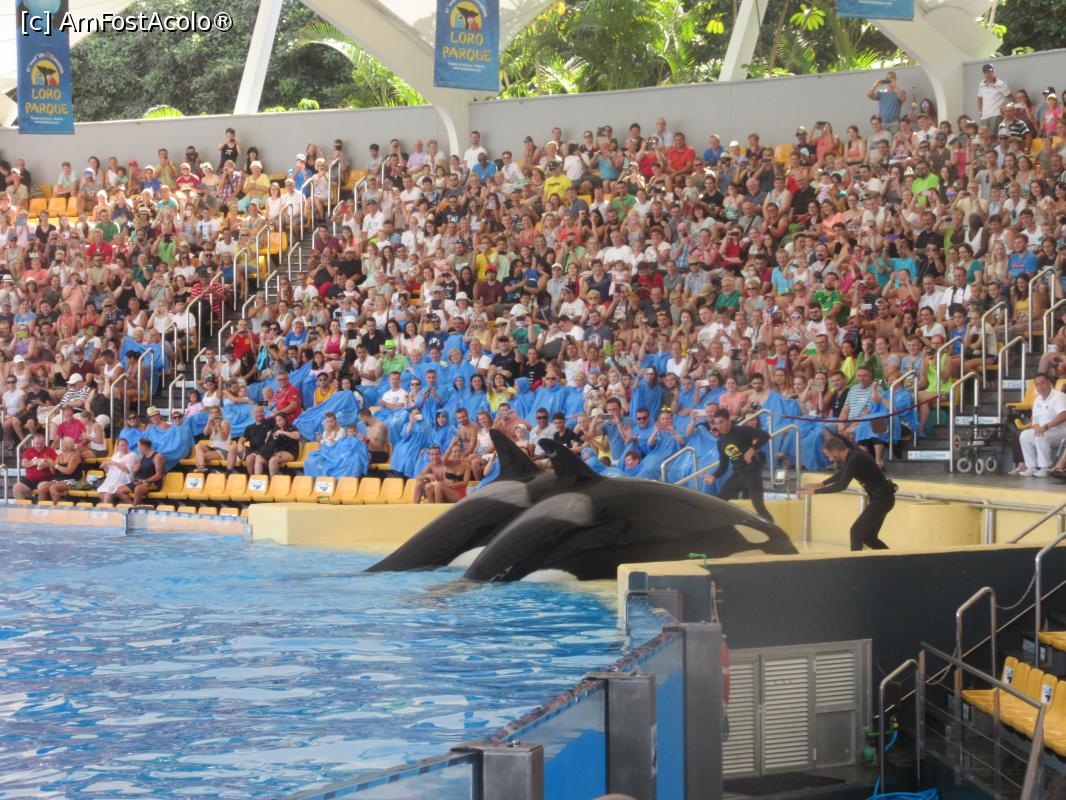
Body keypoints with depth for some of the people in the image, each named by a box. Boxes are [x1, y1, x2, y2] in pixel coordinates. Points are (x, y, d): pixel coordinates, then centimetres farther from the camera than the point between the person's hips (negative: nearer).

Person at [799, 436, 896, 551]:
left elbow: (842, 485, -30)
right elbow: (841, 473, 27)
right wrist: (821, 484, 24)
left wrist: (815, 491, -23)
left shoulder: (855, 459, -24)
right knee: (868, 537, 12)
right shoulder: (853, 455, 6)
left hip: (882, 498, -9)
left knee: (856, 532, -8)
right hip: (880, 497, 9)